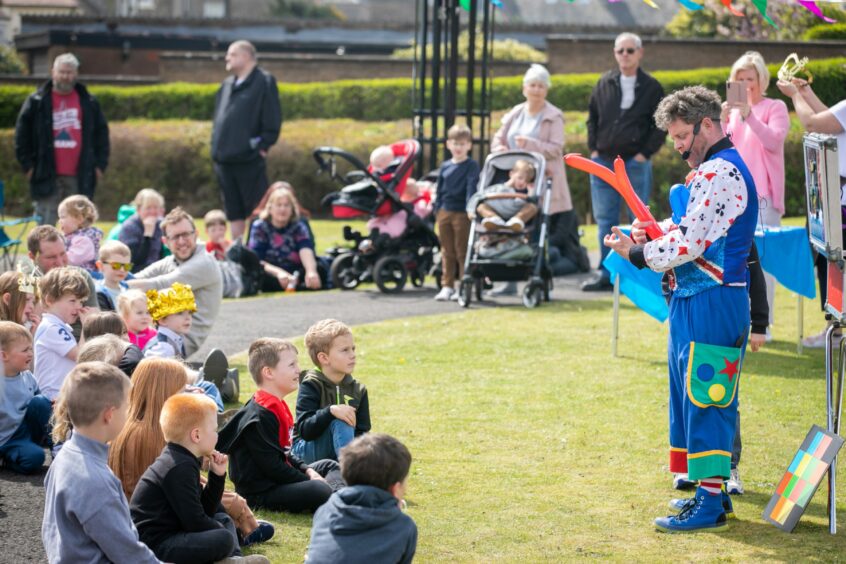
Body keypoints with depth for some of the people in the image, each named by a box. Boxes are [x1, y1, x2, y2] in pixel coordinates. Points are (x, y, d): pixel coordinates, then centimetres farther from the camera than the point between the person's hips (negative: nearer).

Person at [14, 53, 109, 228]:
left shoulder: (89, 103, 8)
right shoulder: (37, 102, 2)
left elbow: (101, 133, 12)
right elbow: (22, 134, 4)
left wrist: (100, 164, 6)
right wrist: (28, 164, -2)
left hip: (80, 178, 2)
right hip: (48, 176, -2)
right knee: (46, 227, -1)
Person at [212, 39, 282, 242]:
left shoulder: (264, 82, -5)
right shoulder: (227, 85, 19)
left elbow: (272, 120, -10)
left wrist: (262, 146, -12)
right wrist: (216, 147, 14)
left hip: (249, 159, -7)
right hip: (225, 159, 7)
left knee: (257, 210, -5)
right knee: (234, 212, 11)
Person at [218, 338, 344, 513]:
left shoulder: (276, 407, 13)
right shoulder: (260, 416, -20)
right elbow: (271, 465, -23)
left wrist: (307, 470, 7)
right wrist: (309, 480, -16)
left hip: (278, 480, 12)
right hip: (259, 493, -12)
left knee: (329, 466, 19)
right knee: (319, 490, -33)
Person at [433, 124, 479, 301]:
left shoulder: (472, 166, -4)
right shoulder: (444, 167, 12)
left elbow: (472, 188, -13)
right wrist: (437, 209, 11)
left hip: (462, 213, -5)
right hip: (444, 212, 5)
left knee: (462, 251, 0)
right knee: (447, 251, 10)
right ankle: (447, 286, 15)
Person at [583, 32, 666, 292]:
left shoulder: (651, 87, 2)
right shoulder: (604, 84, 11)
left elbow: (660, 126, 2)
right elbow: (592, 118, 17)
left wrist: (645, 153, -7)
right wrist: (593, 149, 6)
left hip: (636, 163, -4)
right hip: (603, 161, 4)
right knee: (605, 221, 5)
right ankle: (606, 275, 10)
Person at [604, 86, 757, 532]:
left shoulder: (718, 172, -16)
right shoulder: (717, 169, 18)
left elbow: (688, 244, -20)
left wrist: (637, 254, -8)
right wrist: (655, 230, 6)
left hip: (710, 305, -11)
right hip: (697, 300, 11)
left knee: (704, 399, -8)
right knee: (697, 397, 15)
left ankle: (710, 504, -5)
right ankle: (711, 489, 22)